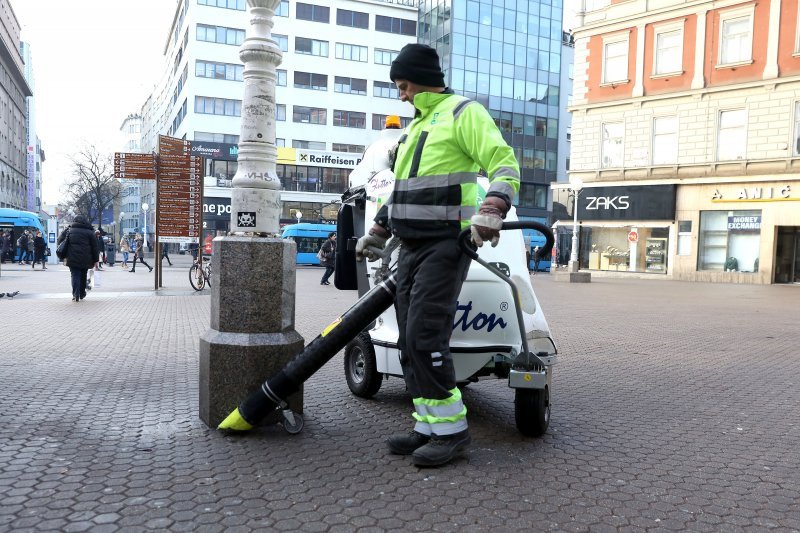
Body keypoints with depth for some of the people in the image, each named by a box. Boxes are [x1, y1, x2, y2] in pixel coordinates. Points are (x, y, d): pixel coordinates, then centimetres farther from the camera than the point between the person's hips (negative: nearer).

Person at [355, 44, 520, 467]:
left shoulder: (463, 113, -4)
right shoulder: (416, 125, 24)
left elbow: (504, 164, -15)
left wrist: (490, 211, -31)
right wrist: (376, 233, 29)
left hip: (445, 245, -9)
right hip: (410, 247, 9)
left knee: (424, 339, -15)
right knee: (411, 343, 5)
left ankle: (451, 428, -4)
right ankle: (430, 426, 13)